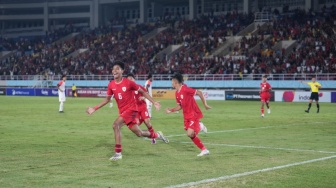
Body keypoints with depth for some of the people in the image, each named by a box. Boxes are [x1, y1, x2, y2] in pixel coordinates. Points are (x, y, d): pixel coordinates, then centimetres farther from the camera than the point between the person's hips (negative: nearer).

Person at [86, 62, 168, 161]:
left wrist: (154, 102, -4)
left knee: (116, 125, -25)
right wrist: (94, 108, 4)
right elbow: (107, 99, 12)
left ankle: (118, 153, -18)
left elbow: (142, 92, -3)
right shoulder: (111, 85, 0)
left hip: (131, 109, -6)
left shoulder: (128, 83, -14)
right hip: (122, 111, 6)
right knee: (138, 133, 11)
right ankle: (157, 135, 39)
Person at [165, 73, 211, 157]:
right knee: (191, 135, 7)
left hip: (194, 114, -9)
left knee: (190, 133, -20)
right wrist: (171, 110, 4)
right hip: (187, 116, 9)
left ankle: (199, 126, 8)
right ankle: (204, 150, 17)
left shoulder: (185, 89, -20)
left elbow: (199, 93, -18)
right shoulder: (177, 93, 8)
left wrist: (205, 104, -14)